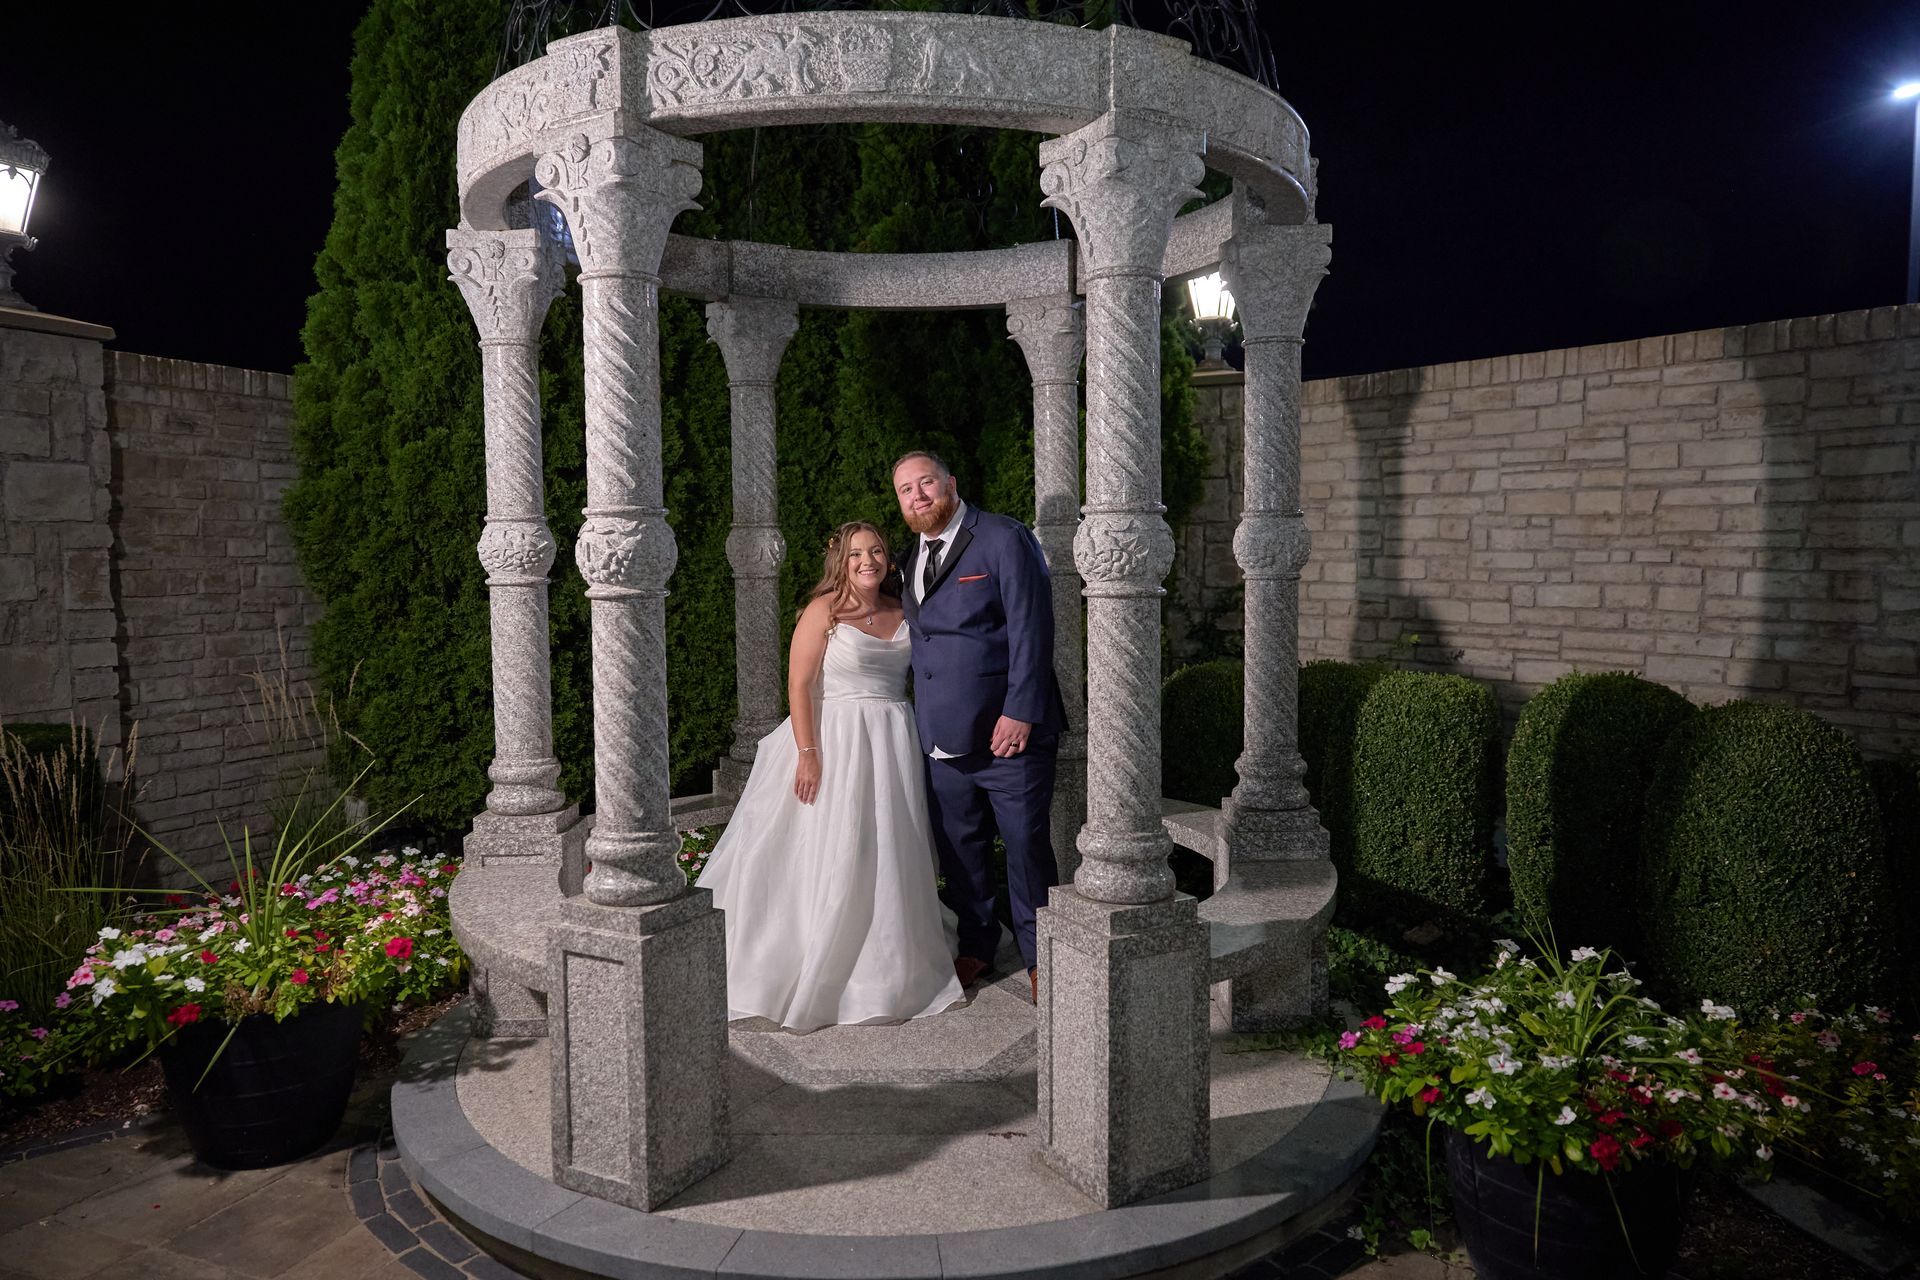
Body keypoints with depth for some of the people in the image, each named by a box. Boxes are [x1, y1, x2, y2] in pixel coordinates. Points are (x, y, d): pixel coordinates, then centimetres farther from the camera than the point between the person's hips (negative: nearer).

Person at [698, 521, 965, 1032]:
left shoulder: (901, 612, 10)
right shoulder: (824, 610, -6)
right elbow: (799, 685, -11)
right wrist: (808, 754, -18)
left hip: (894, 743, 5)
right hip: (836, 740, -5)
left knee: (890, 855, 10)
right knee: (833, 856, 0)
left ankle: (888, 967, 27)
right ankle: (820, 971, 15)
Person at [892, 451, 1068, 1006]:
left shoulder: (1004, 539, -7)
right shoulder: (910, 558, 14)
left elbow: (1031, 631, -13)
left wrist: (1020, 711, -19)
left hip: (1008, 729, -6)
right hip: (942, 735, 6)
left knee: (1027, 844, 3)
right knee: (958, 847, 14)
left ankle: (1039, 957, 20)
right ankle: (976, 948, 32)